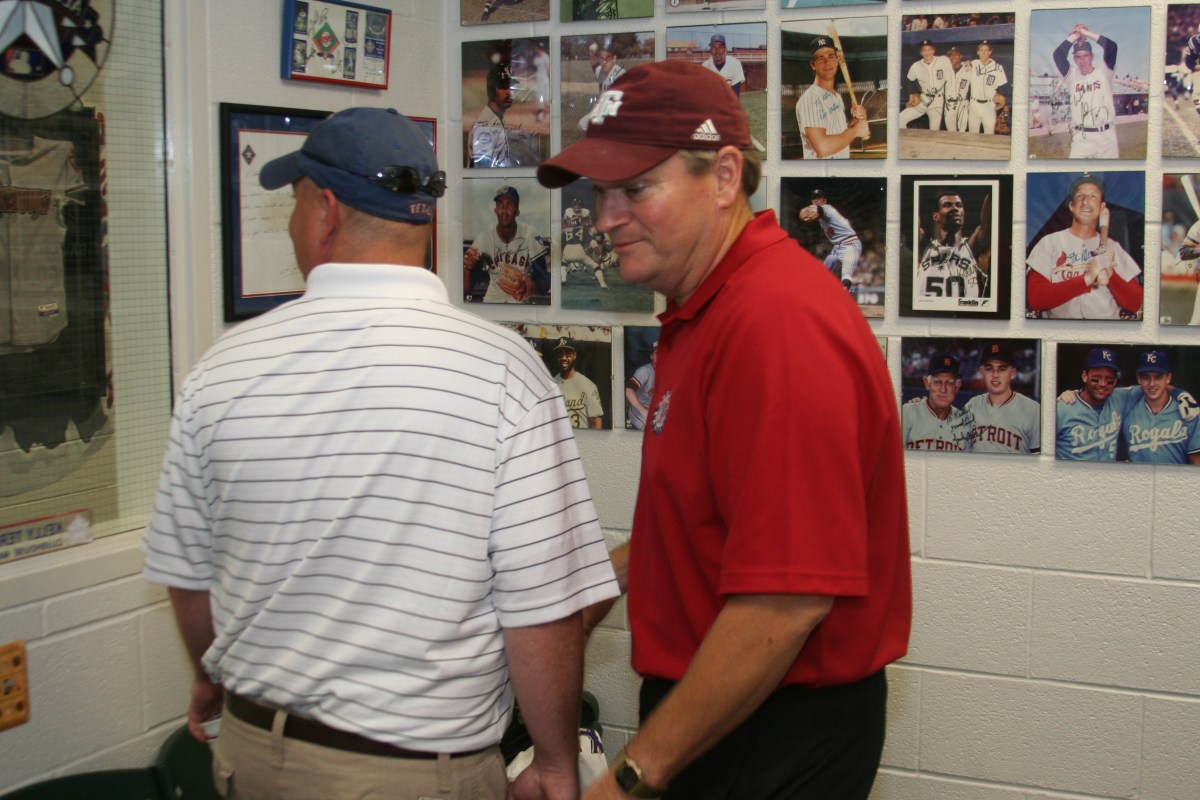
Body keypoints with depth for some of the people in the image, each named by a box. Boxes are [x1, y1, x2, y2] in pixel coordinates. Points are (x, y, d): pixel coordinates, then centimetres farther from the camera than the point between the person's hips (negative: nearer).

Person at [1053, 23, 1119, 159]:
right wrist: (1075, 35, -2)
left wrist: (1086, 33, -6)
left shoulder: (1103, 73, 0)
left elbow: (1111, 47, -11)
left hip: (1105, 135, 0)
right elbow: (1058, 54, -7)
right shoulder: (1072, 76, 3)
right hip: (1080, 138, 0)